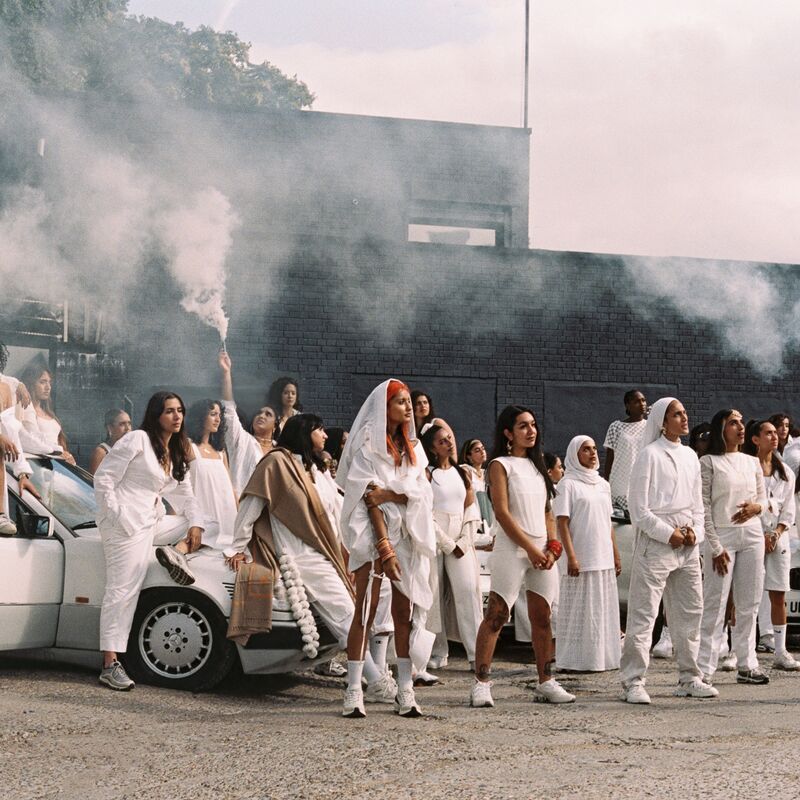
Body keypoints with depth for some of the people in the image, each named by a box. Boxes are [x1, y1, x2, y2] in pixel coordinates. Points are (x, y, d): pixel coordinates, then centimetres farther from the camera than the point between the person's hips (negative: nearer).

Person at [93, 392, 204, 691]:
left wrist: (196, 522, 7)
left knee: (130, 592, 6)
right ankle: (110, 664, -14)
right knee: (121, 590, -13)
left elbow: (184, 492, 23)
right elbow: (103, 476, -10)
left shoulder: (176, 453, 18)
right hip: (125, 523, -8)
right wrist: (114, 514, -13)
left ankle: (114, 659, 9)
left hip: (147, 526, 9)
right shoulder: (137, 440, -8)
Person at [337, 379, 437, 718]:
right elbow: (369, 498, -11)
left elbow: (420, 491, 3)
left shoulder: (412, 447, 16)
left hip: (408, 536, 5)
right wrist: (385, 547, -18)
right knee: (365, 613, -7)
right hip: (375, 535, -5)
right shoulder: (368, 445, -2)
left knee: (404, 613, 3)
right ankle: (353, 693, -5)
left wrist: (388, 494, -16)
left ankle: (405, 692, 4)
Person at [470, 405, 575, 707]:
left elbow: (547, 512, 17)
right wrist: (532, 549, -13)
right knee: (495, 616, -8)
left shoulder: (536, 465, 18)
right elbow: (502, 513, -10)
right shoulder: (500, 465, -1)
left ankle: (546, 683, 11)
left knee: (542, 618, 6)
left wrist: (552, 547, 1)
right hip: (512, 550, -6)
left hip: (543, 552, 6)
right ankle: (481, 683, -6)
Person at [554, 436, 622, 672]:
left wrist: (616, 554, 14)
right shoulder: (568, 484, -4)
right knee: (581, 610, -4)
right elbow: (562, 523, -9)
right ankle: (578, 659, 2)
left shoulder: (602, 484, 15)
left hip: (604, 559, 6)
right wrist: (571, 557, -17)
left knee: (604, 609, 8)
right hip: (582, 559, -6)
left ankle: (601, 656, 16)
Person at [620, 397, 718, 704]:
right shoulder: (649, 454, -6)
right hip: (655, 541, -7)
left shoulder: (690, 456, 14)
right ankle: (633, 682, -3)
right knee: (643, 614, -6)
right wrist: (668, 533, -12)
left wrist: (695, 531, 1)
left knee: (690, 613, 12)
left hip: (687, 544, 7)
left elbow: (697, 503, 18)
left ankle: (689, 679, 22)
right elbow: (638, 508, -9)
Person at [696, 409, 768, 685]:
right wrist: (715, 547, -12)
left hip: (752, 536, 5)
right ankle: (704, 668, -3)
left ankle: (747, 665, 16)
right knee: (715, 605, -6)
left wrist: (756, 507, -7)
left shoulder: (752, 462, 12)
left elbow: (763, 498, 18)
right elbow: (704, 507, -7)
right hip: (721, 538, -5)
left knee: (749, 605, 8)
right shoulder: (708, 462, -3)